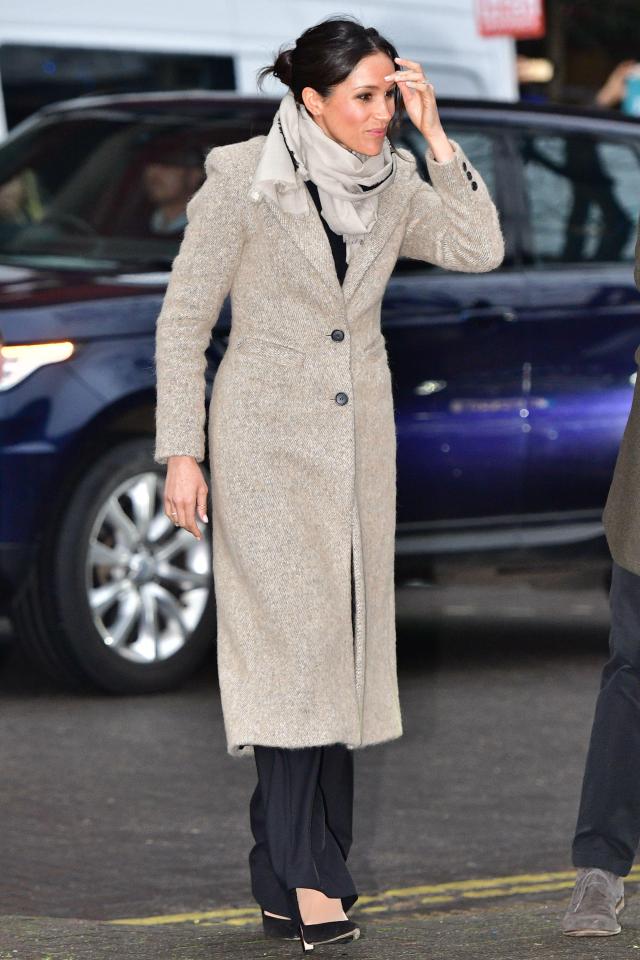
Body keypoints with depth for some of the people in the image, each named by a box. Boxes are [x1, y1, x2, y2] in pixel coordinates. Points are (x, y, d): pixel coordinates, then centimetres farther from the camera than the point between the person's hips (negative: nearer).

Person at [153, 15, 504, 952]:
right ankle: (304, 879, -12)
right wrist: (181, 452, -10)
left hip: (359, 437, 5)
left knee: (342, 639, 5)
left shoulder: (392, 182, 5)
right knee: (292, 636, -11)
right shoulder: (241, 177, -9)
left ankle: (299, 865, 11)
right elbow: (183, 320, -6)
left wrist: (434, 136, -10)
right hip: (268, 435, -5)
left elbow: (481, 248, -6)